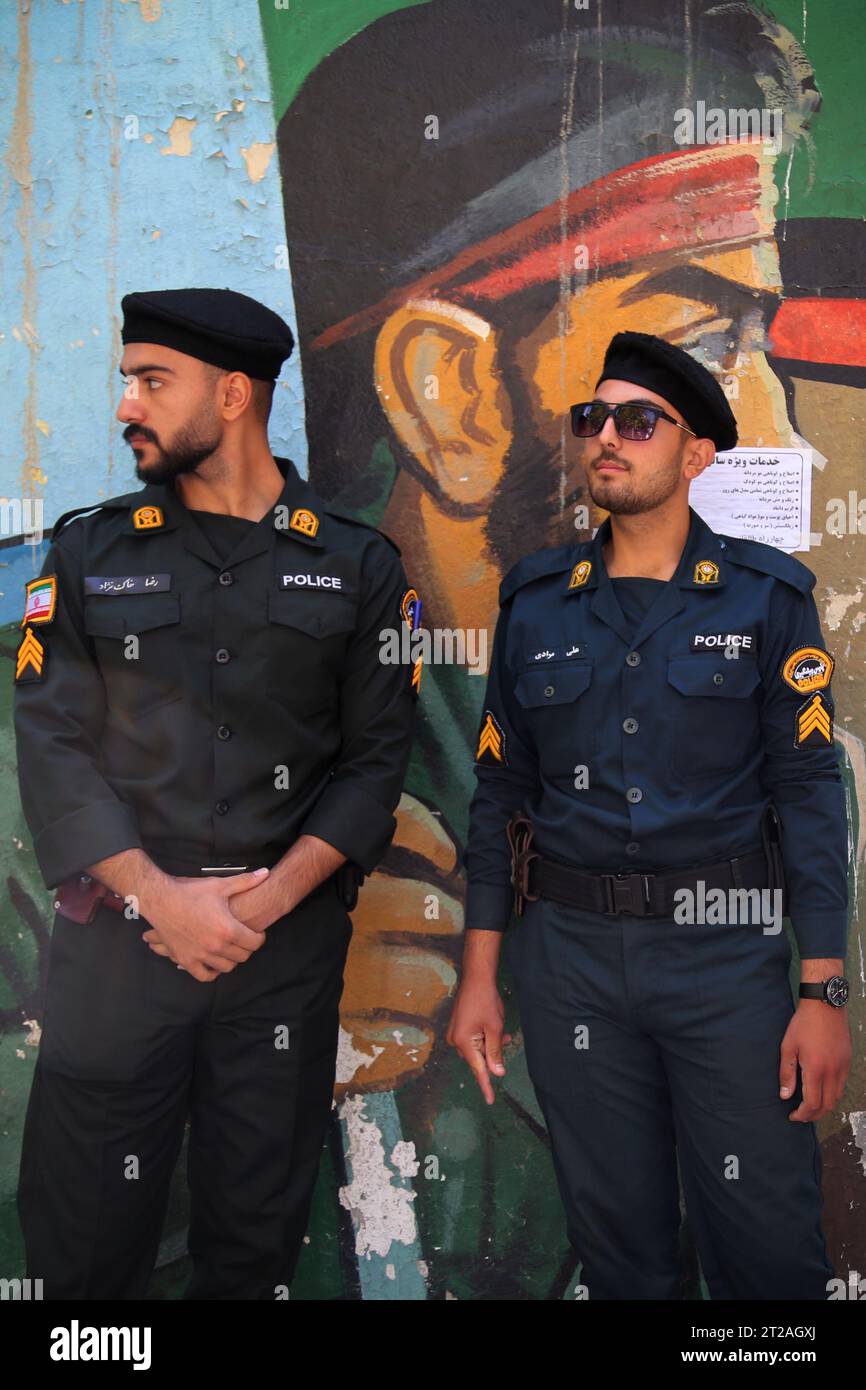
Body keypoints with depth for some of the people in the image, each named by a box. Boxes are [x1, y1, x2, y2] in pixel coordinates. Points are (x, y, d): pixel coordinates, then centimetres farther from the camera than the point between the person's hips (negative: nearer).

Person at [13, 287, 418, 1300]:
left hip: (290, 932, 0)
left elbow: (376, 756, 0)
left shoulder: (356, 566, 2)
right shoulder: (88, 553, 4)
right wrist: (161, 896, -13)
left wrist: (271, 894, -12)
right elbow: (52, 744, -2)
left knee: (258, 1218, 15)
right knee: (83, 1226, 10)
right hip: (117, 934, 1)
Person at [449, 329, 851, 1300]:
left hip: (725, 948, -2)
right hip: (569, 956, 2)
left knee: (766, 1243, 6)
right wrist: (478, 975, 5)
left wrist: (824, 993, -8)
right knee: (614, 1238, 15)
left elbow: (808, 792, -3)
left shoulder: (766, 594, -2)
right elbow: (500, 791, 7)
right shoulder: (536, 599, 5)